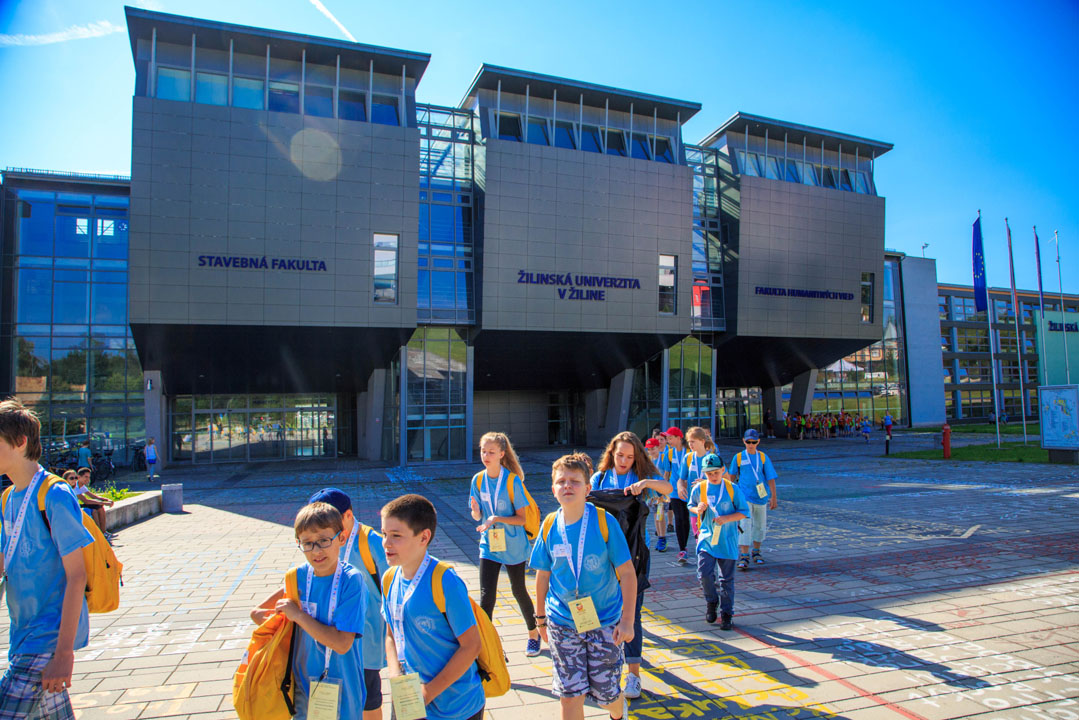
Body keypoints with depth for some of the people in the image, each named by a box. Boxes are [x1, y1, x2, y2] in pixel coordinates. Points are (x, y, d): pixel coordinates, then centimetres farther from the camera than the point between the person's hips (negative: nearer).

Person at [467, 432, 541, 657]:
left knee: (519, 590, 14)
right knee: (486, 595, -6)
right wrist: (476, 511, -20)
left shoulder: (513, 480, -16)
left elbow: (521, 518, -15)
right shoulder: (478, 480, -4)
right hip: (488, 546, 3)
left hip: (513, 546, -2)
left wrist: (497, 518, -29)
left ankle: (534, 633, 38)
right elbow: (477, 516, 3)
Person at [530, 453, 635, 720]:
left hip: (604, 621, -2)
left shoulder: (604, 522, -15)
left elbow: (627, 573, -11)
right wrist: (540, 618, 13)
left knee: (607, 693, 10)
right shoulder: (550, 526, -6)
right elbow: (543, 575, 6)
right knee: (570, 694, 4)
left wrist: (627, 620, -13)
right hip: (562, 622, 2)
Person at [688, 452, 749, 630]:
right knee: (704, 574, -9)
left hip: (727, 541, -1)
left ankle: (726, 613, 23)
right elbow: (691, 506, 14)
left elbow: (745, 512, -2)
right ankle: (711, 602, 20)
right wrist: (697, 510, -9)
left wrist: (726, 518, -17)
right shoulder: (699, 489, -2)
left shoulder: (733, 489, -6)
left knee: (727, 579, 6)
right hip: (707, 538, 1)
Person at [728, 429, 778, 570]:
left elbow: (771, 478, 1)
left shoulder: (763, 457, 1)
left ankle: (756, 552, 32)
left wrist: (774, 497, -2)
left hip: (761, 497, 2)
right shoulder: (738, 457, -1)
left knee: (760, 526, 13)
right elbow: (732, 476, 9)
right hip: (745, 496, -2)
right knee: (745, 525, -12)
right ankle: (744, 557, -11)